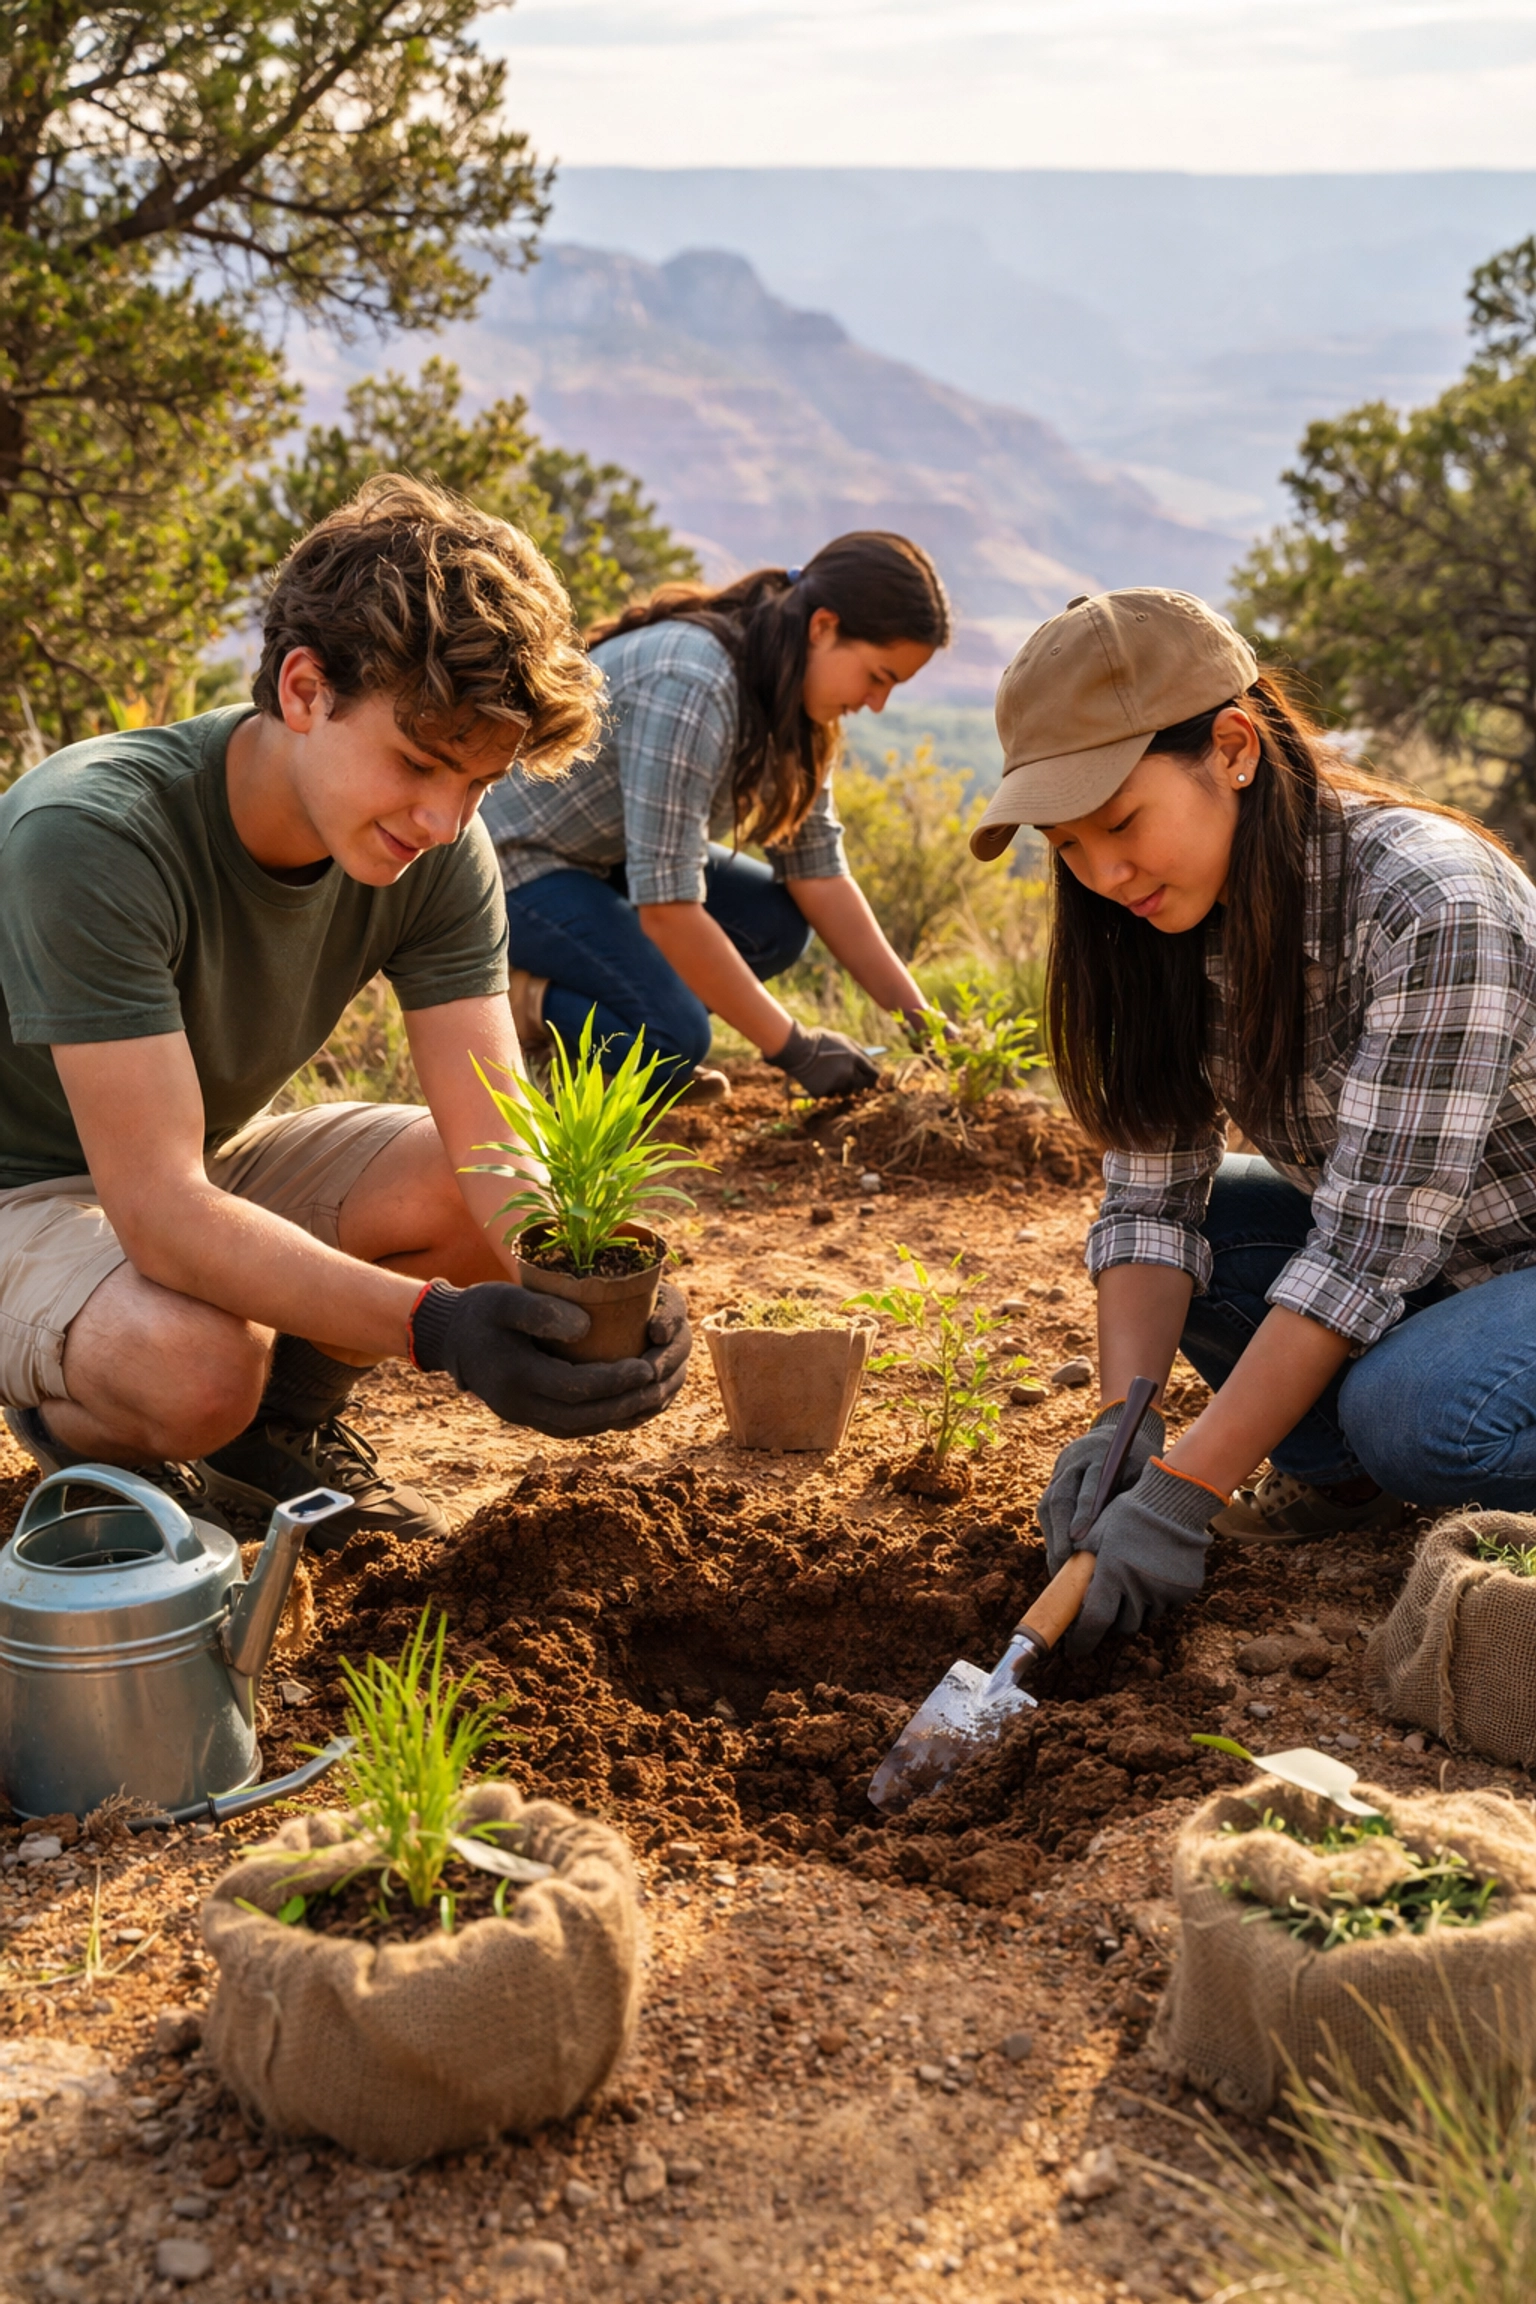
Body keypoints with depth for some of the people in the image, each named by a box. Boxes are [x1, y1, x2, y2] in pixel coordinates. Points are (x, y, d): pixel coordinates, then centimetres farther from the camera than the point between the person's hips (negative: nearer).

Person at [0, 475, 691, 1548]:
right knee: (197, 1363, -36)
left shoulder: (440, 854, -15)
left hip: (216, 1156, 6)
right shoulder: (90, 837, -34)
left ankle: (277, 1424, 8)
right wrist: (432, 1323, -51)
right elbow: (160, 1210, -39)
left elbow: (495, 1139, -19)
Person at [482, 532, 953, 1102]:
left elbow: (817, 872, -3)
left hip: (608, 856, 9)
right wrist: (794, 1049, -29)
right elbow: (667, 908, -34)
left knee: (777, 923, -7)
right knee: (674, 1036, -25)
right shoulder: (689, 688, -32)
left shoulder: (792, 699, -4)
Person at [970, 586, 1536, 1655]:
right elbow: (1153, 1195, -8)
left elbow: (1368, 1245, -31)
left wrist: (1186, 1491, -32)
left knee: (1411, 1413, -34)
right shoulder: (1175, 926, -7)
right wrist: (1126, 1419, -24)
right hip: (1383, 1242, 8)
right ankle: (1342, 1477, 2)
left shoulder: (1431, 907, -30)